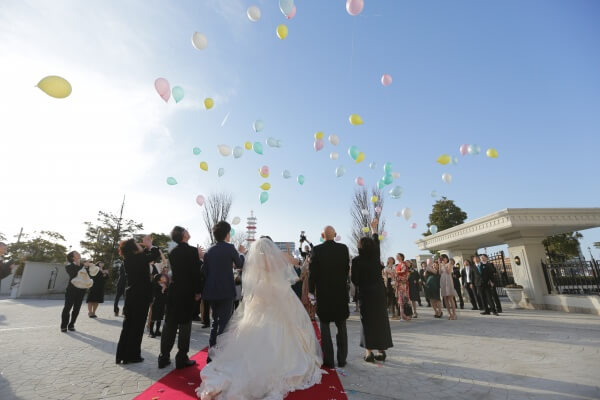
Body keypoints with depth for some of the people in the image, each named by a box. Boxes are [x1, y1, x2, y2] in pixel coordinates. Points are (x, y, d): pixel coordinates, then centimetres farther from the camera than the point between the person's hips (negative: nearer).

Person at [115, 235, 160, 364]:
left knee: (128, 324, 15)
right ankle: (132, 355, 11)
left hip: (131, 294, 8)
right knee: (137, 326, 3)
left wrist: (146, 246, 18)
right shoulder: (138, 258, -17)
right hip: (141, 295, -8)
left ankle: (122, 355, 22)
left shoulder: (128, 259, 5)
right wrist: (150, 245, 3)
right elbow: (156, 254, -12)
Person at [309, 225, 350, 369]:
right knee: (341, 327, 16)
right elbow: (347, 269, 1)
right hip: (341, 292, 2)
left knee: (325, 327, 11)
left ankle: (328, 361, 15)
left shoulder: (317, 250, -11)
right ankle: (342, 360, 24)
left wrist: (311, 291, 0)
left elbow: (312, 272, -9)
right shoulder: (343, 248, -6)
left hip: (323, 293, -2)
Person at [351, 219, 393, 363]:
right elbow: (376, 242, 17)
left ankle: (369, 352, 8)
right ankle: (381, 351, 19)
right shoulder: (376, 256, -1)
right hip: (379, 292, 3)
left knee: (367, 321, 7)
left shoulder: (357, 260, -11)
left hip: (366, 293, -3)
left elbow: (354, 280, -9)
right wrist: (374, 228, 30)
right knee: (380, 320, 13)